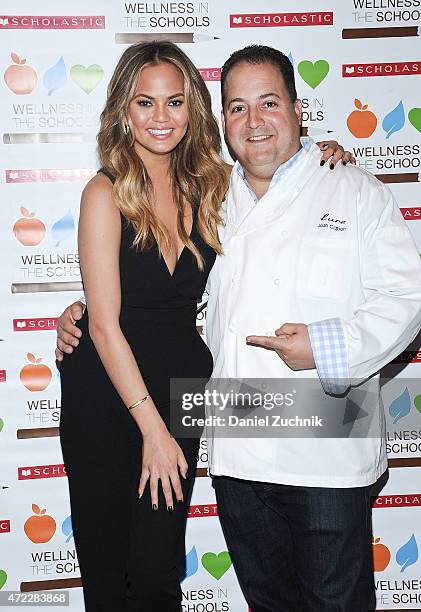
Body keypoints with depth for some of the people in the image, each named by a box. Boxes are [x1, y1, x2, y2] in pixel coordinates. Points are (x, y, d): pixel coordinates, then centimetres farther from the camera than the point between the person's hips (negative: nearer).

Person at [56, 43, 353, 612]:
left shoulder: (206, 187, 2)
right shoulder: (106, 193, -12)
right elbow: (105, 322, -14)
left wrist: (321, 158, 0)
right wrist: (152, 427, -15)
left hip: (180, 387, 4)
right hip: (106, 392, -3)